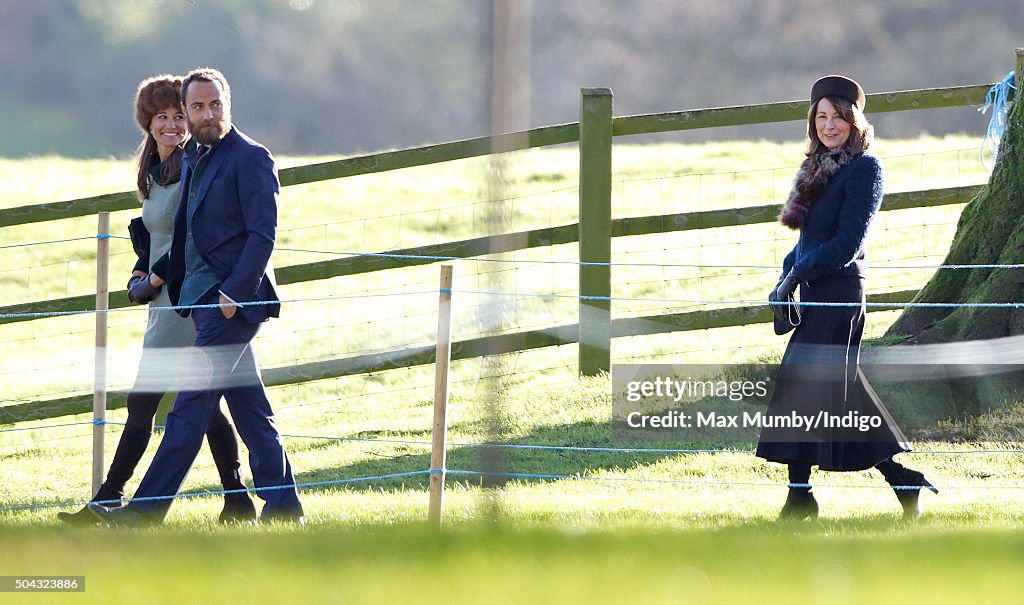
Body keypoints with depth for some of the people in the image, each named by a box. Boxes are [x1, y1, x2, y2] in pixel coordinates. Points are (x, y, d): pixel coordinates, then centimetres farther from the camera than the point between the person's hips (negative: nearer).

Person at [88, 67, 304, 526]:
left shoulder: (250, 158, -8)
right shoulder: (193, 162, 18)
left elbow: (263, 234, -14)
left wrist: (233, 294, -19)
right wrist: (163, 277, 14)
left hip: (232, 302, -9)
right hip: (202, 299, 9)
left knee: (191, 406, -10)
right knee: (249, 408, 10)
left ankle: (147, 509, -13)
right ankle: (282, 504, 13)